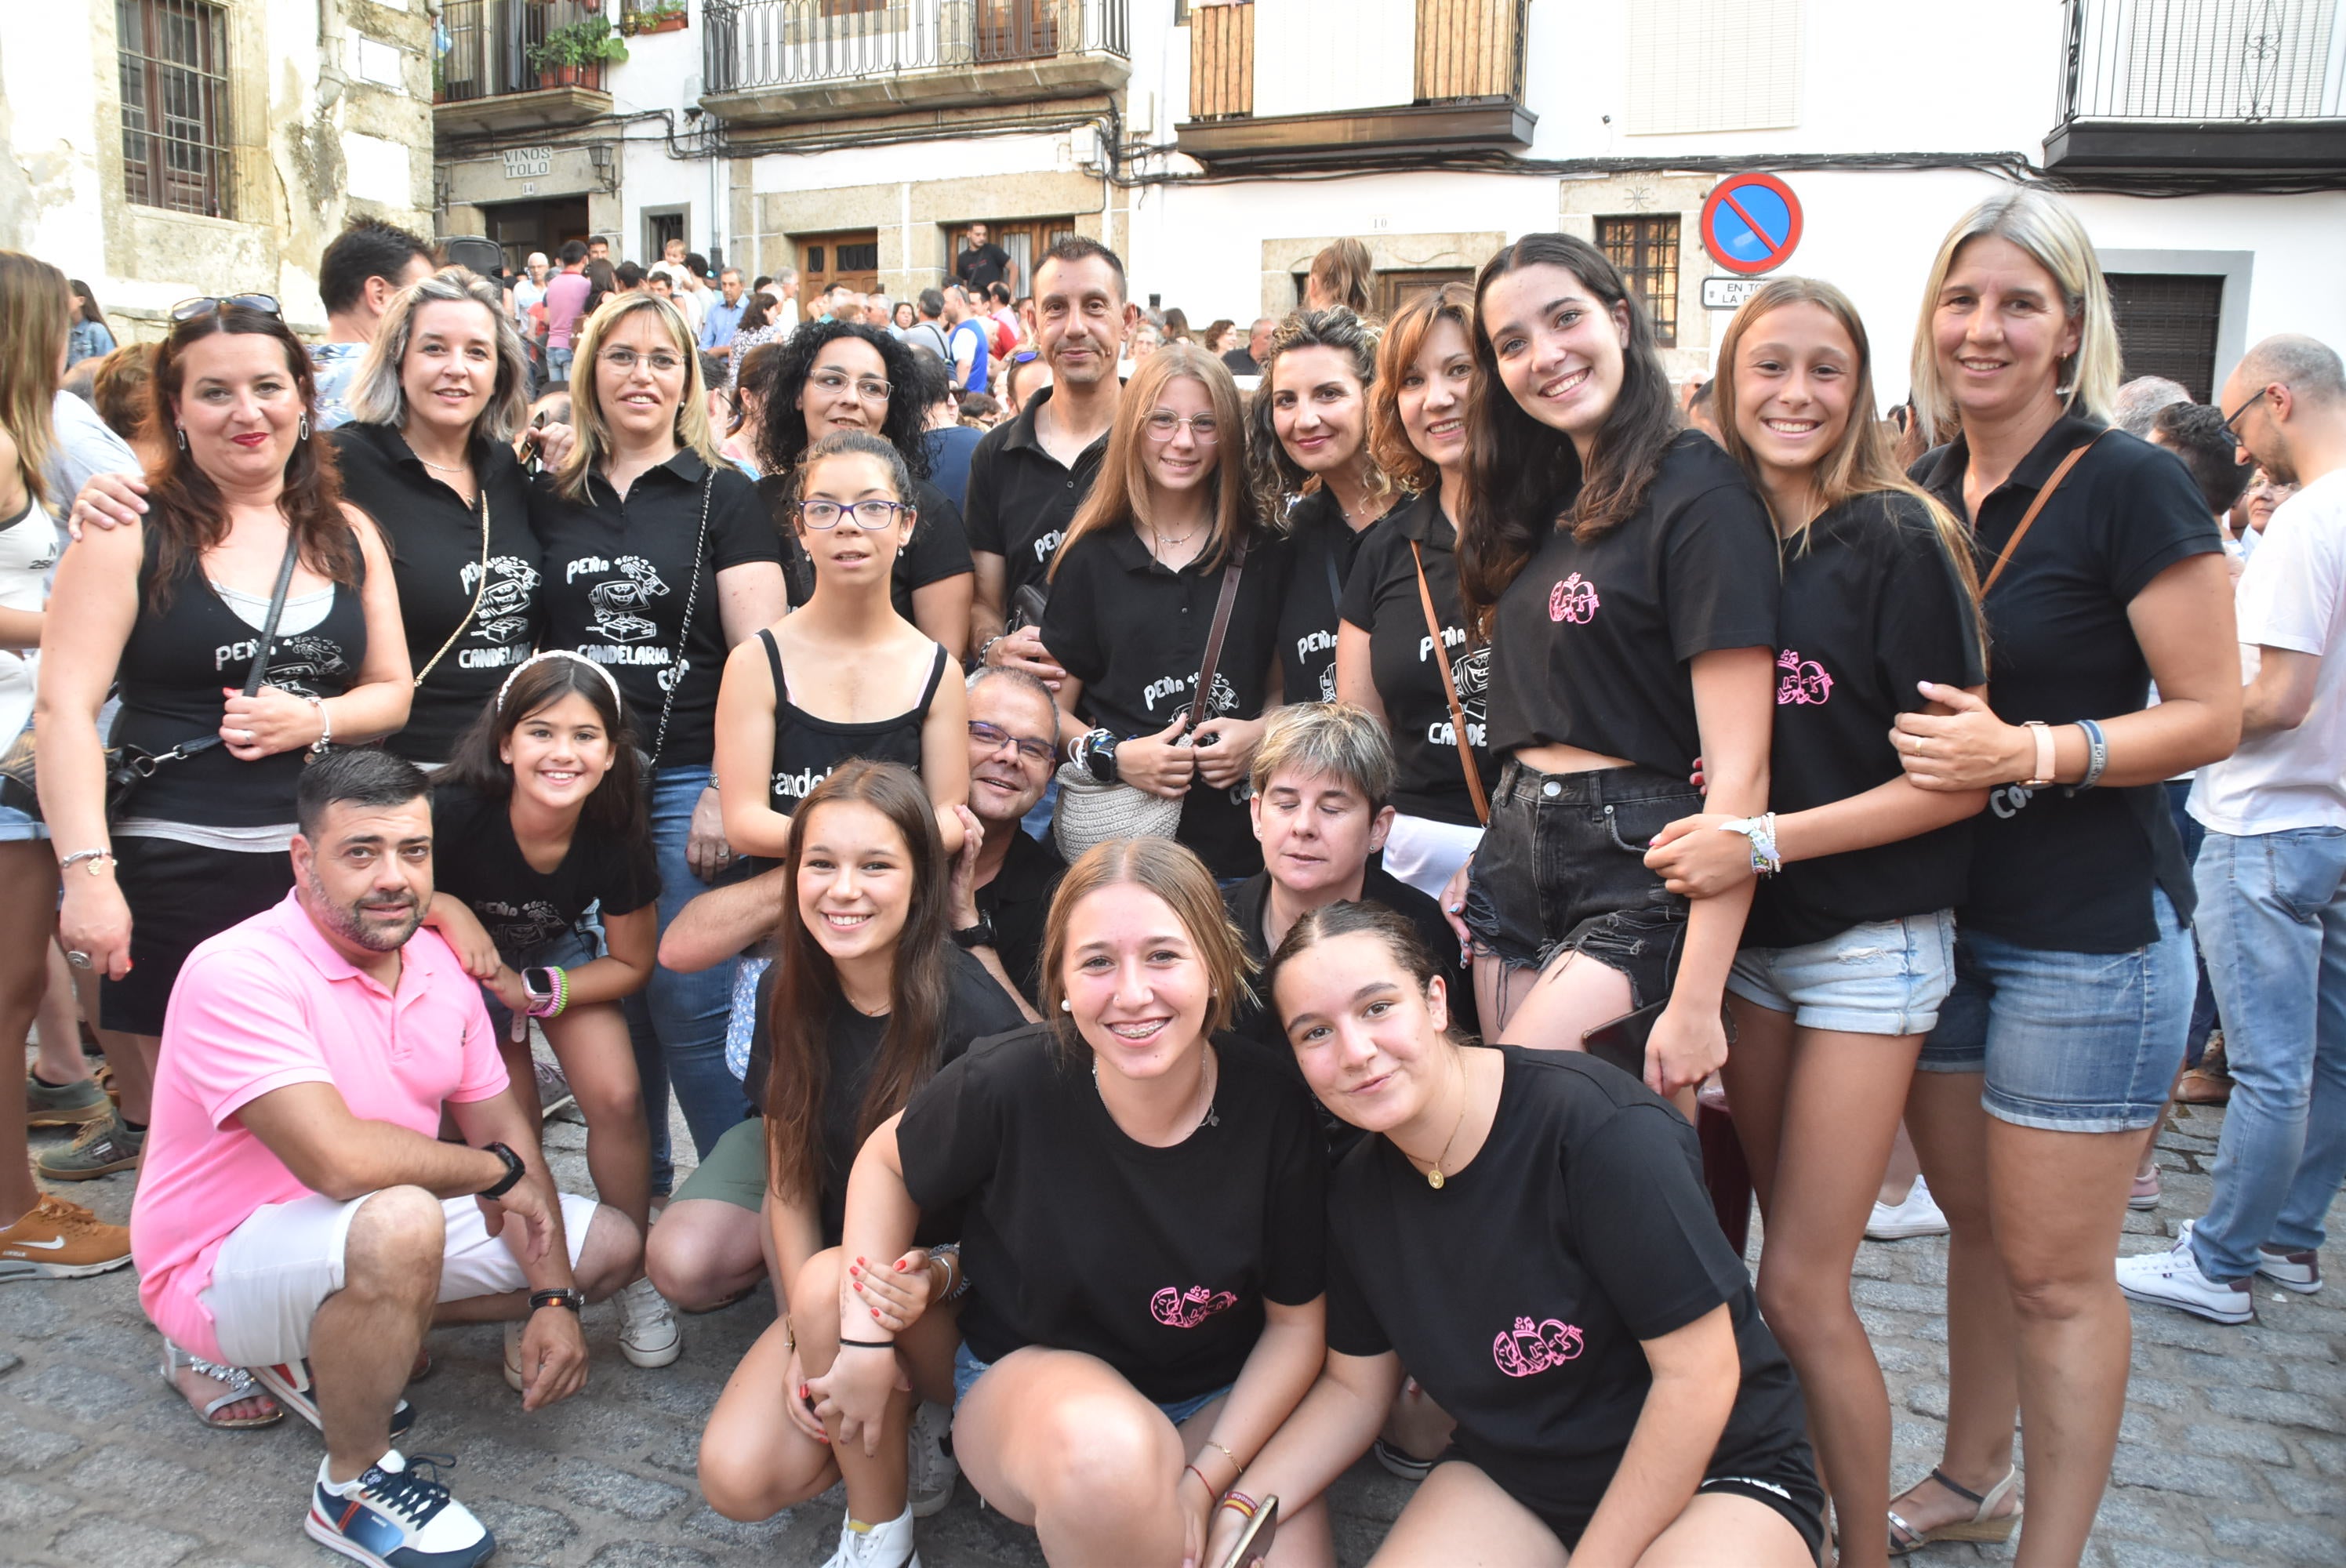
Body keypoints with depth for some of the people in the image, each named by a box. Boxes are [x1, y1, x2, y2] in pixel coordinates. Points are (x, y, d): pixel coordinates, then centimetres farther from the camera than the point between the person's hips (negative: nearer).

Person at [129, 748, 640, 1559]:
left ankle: (324, 1348, 8)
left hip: (380, 1233, 8)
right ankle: (353, 1485, -12)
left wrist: (553, 1301, -5)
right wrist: (495, 1174, -19)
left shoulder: (440, 962, -1)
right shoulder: (239, 972, -25)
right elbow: (339, 1161, -36)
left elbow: (502, 1127, 3)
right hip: (221, 1263, -8)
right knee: (397, 1224, -39)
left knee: (611, 1243, 6)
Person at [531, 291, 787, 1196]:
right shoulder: (553, 500, 11)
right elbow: (533, 643, 17)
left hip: (686, 781, -4)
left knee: (691, 1011, -5)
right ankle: (633, 1196, 26)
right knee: (609, 1004, 11)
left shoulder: (722, 495, 0)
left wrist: (728, 791, -13)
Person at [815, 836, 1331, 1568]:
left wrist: (1204, 1479, -13)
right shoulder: (1010, 1083, -23)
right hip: (1023, 1374, -2)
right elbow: (885, 1160, -1)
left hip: (1222, 1402, 3)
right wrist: (866, 1336, -5)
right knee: (1105, 1448, -37)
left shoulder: (1272, 1107, -18)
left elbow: (1296, 1321, -6)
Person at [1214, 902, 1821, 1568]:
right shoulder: (1357, 1189, -4)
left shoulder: (1599, 1126, -25)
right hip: (1509, 1479, 4)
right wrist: (1239, 1508, -7)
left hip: (1713, 1479, -3)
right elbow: (1355, 1387, 7)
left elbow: (1697, 1375, -21)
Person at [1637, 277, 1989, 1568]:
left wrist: (1767, 838, -20)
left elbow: (1959, 777, -13)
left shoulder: (1896, 540, -10)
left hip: (1870, 943, -5)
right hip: (1749, 937, 5)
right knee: (1793, 1257, 14)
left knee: (1798, 1287, -3)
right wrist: (1700, 829, -3)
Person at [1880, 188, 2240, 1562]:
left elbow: (2211, 716, -13)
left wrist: (2032, 752, -26)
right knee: (1975, 1224, 20)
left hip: (2090, 933, -6)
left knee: (2055, 1273, 3)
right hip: (1939, 914, 6)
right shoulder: (1922, 494, 7)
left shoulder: (2129, 486, -12)